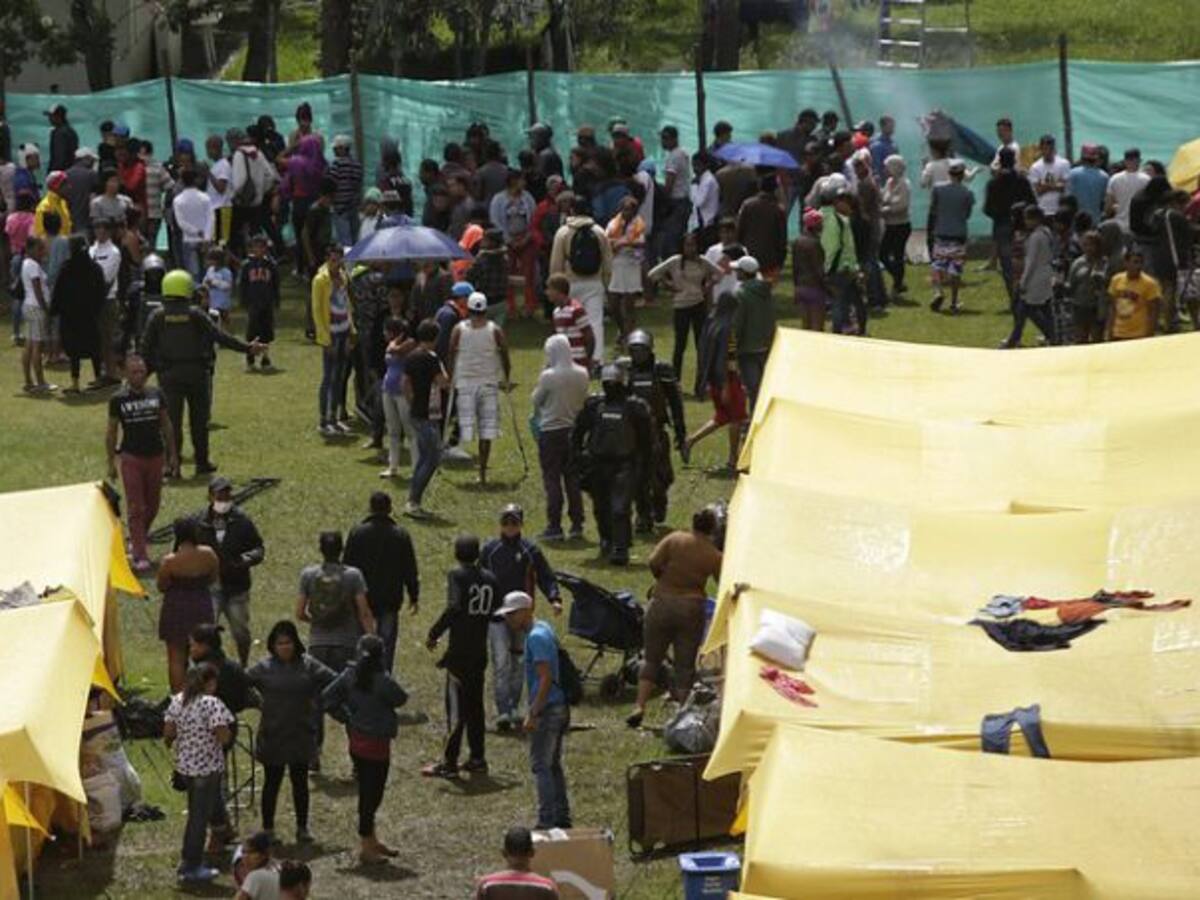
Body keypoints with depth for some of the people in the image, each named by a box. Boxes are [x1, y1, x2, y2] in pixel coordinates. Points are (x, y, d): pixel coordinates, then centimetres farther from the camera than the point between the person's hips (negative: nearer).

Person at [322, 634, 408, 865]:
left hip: (356, 740, 7)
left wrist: (346, 718, 7)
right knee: (371, 794, 1)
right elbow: (401, 699, -7)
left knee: (368, 792, 19)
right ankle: (367, 848, 7)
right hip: (377, 742, -7)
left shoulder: (349, 676, -2)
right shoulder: (382, 681, -20)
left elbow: (327, 698, 0)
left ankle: (371, 841, 32)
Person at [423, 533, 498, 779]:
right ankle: (477, 758, 17)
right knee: (475, 704, 15)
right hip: (480, 652, 6)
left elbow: (453, 607, -24)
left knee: (456, 706, -5)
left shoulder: (457, 575, -10)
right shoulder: (490, 579, 8)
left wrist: (433, 634, -17)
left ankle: (449, 762, -4)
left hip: (460, 650, -6)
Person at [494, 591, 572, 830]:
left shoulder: (536, 637, -17)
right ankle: (562, 817, 21)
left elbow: (545, 679, -23)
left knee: (541, 765, -6)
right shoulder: (544, 629, 13)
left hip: (547, 709, -10)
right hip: (560, 707, 10)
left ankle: (547, 821, -6)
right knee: (553, 764, 16)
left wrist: (533, 714, -23)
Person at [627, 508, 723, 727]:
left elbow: (654, 563, -10)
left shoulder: (674, 540, -6)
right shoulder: (714, 556, -4)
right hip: (692, 608, 0)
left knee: (652, 658, 10)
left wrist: (663, 580, 7)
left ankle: (639, 706, 0)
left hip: (663, 604, 0)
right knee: (685, 665, 8)